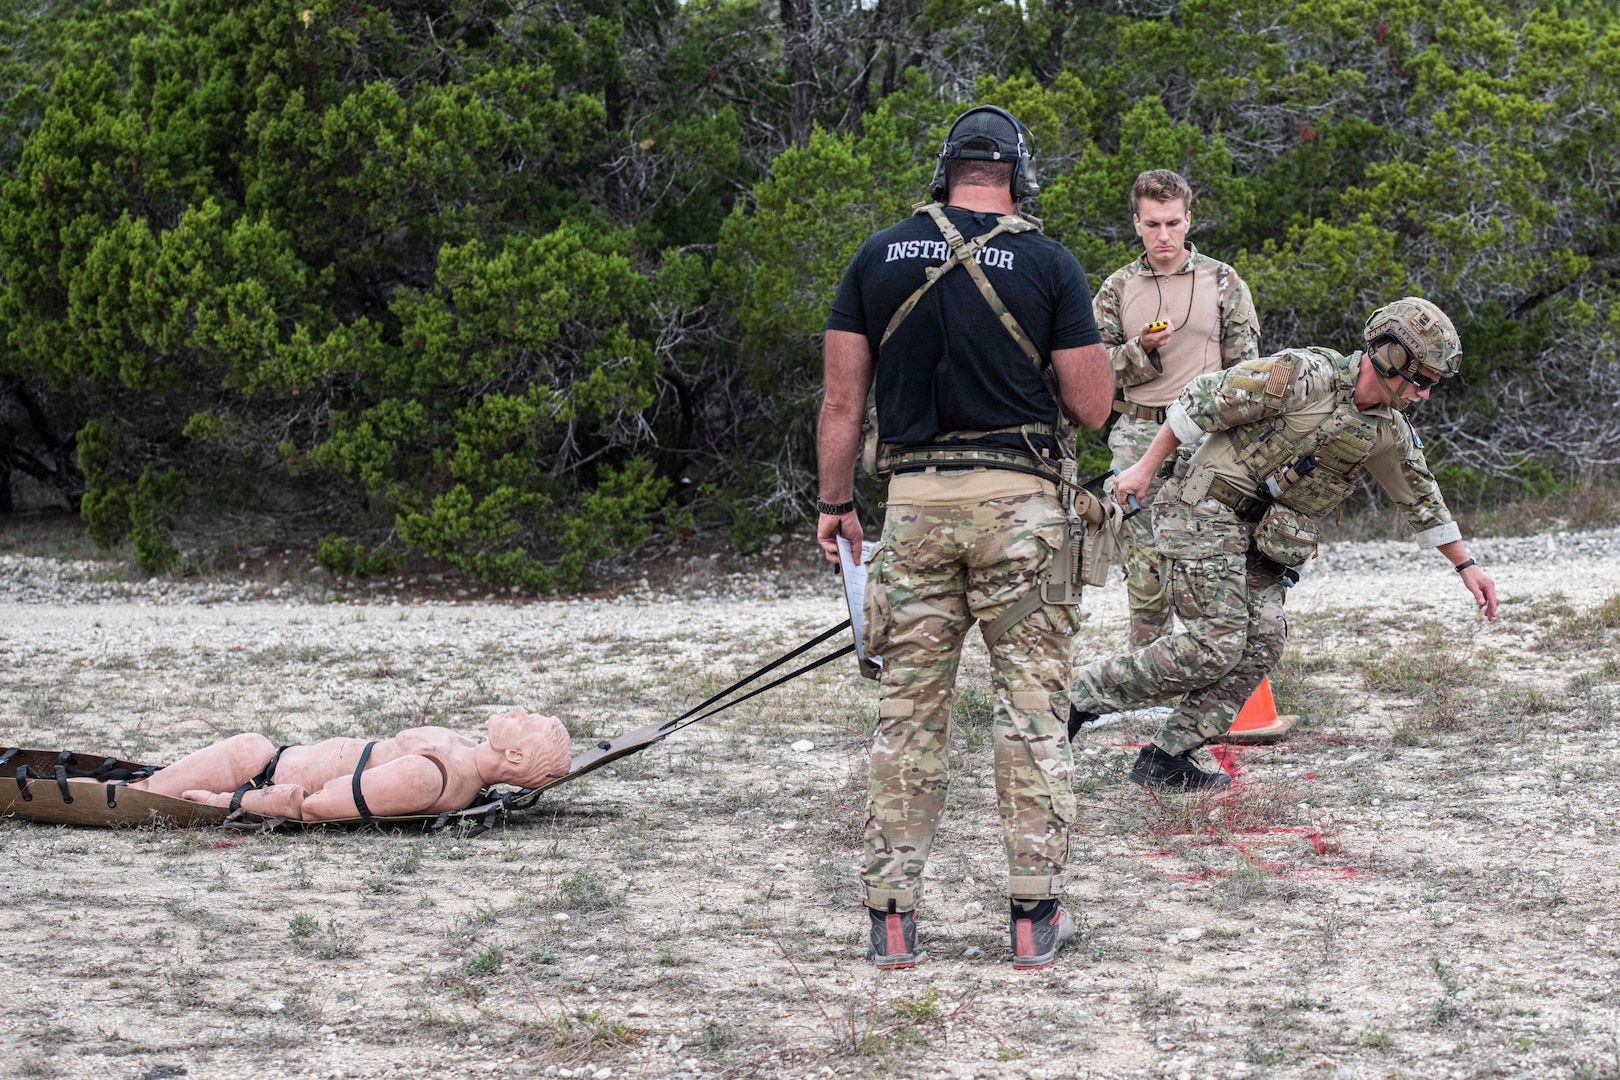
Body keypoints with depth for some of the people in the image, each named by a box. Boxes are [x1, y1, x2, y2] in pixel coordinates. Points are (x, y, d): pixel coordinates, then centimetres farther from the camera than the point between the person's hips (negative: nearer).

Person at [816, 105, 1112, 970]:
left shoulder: (879, 258, 5)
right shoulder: (1049, 266, -2)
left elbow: (843, 397, 4)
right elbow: (1092, 407, -2)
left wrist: (834, 501, 13)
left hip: (916, 502, 2)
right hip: (1019, 505, -2)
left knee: (908, 706, 7)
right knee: (1030, 704, 4)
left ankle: (891, 913, 6)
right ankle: (1035, 913, 3)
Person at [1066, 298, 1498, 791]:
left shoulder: (1389, 433, 4)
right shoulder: (1301, 376, -20)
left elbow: (1423, 500, 20)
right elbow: (1202, 400, -15)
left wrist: (1466, 566, 23)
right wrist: (1146, 466, -12)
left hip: (1261, 536, 8)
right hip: (1205, 509, -8)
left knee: (1262, 642, -4)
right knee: (1217, 641, -15)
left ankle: (1165, 759, 0)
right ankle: (1085, 693, -5)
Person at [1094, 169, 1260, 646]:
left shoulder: (1224, 283, 7)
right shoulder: (1117, 289, 10)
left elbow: (1244, 369, 7)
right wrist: (1141, 349, -10)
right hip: (1139, 435, 1)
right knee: (1145, 567, 0)